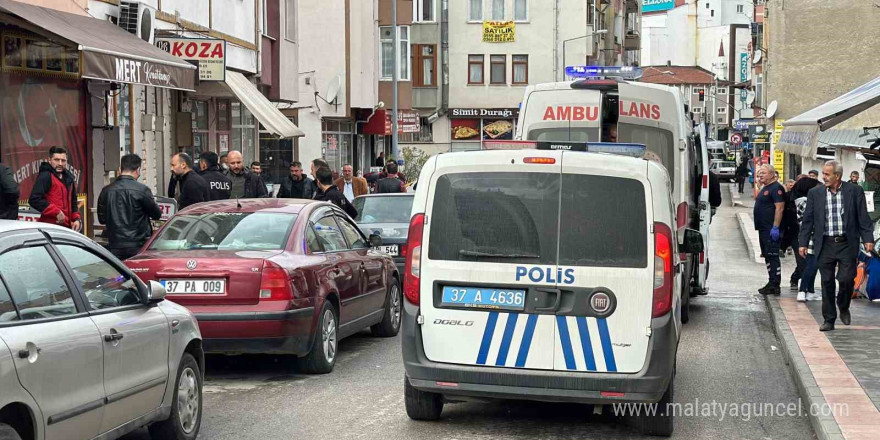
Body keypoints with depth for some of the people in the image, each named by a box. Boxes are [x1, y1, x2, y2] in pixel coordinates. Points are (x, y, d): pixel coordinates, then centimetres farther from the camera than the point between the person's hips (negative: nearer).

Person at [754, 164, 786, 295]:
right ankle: (771, 284, 19)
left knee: (773, 256, -10)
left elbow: (780, 208, -21)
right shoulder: (765, 189, 19)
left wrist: (775, 227, -25)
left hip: (771, 230, -11)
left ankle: (774, 286, -10)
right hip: (763, 229, 11)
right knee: (767, 256, 13)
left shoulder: (776, 188, -13)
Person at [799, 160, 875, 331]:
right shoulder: (815, 193, 5)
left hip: (847, 244, -2)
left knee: (846, 279, -7)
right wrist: (803, 242, 4)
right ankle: (829, 320, 13)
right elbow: (808, 220, 8)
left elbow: (863, 218, 1)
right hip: (825, 245, 2)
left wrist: (868, 239, -5)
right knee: (827, 283, 4)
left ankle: (844, 308, 22)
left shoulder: (855, 191, 0)